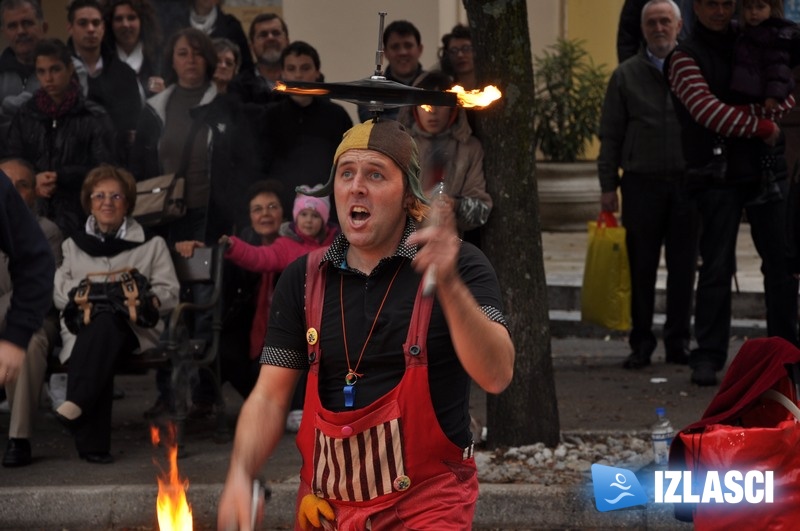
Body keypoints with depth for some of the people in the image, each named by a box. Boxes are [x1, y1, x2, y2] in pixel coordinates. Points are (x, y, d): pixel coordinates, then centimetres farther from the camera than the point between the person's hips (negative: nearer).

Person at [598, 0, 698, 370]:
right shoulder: (626, 76, 8)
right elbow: (610, 135, 8)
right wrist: (608, 186, 2)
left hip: (688, 183, 0)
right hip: (642, 183, 0)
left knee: (683, 267, 4)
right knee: (641, 269, 2)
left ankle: (678, 342, 13)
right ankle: (641, 343, 10)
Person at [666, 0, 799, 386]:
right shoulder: (685, 57, 1)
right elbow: (707, 110, -13)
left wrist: (743, 112, -12)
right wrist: (763, 127, -8)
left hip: (766, 169, 4)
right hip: (719, 174, -4)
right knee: (716, 267, -5)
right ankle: (708, 355, 1)